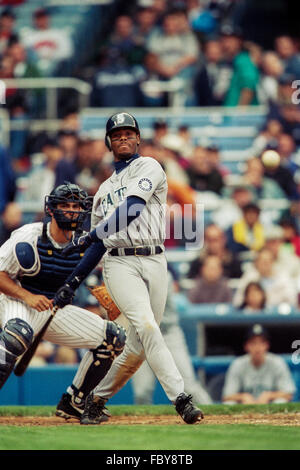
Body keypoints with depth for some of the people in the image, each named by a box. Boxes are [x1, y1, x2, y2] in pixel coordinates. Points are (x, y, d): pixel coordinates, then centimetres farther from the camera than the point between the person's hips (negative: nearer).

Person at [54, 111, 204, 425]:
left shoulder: (148, 167, 6)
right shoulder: (104, 190, 23)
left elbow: (132, 209, -11)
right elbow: (99, 244, 25)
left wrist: (89, 236, -15)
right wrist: (72, 283, 18)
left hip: (154, 262, -2)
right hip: (119, 263, 2)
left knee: (139, 347, -2)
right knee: (146, 326, -22)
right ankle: (180, 398, -27)